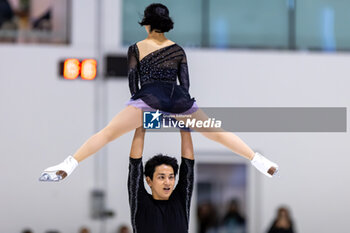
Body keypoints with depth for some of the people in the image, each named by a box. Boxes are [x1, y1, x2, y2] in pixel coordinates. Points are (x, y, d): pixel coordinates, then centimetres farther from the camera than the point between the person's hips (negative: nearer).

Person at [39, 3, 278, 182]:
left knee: (107, 133, -8)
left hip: (149, 98, -3)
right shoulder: (178, 50, 21)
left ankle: (66, 167, -24)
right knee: (218, 133, 15)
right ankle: (260, 162, 15)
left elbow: (133, 82, 10)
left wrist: (138, 112, 16)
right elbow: (185, 83, 16)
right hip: (179, 100, 3)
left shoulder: (136, 49, 16)